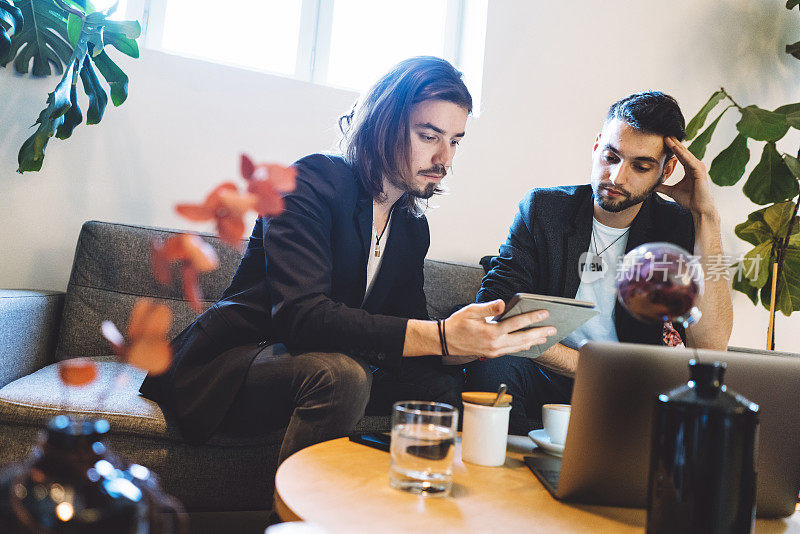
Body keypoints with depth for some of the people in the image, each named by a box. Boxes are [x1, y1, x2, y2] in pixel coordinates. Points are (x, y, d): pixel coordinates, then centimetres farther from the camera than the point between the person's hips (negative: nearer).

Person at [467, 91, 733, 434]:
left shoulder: (678, 228, 1)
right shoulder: (542, 209, 0)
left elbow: (710, 347, -15)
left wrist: (707, 217, -15)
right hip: (547, 379, -1)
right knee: (492, 367, -32)